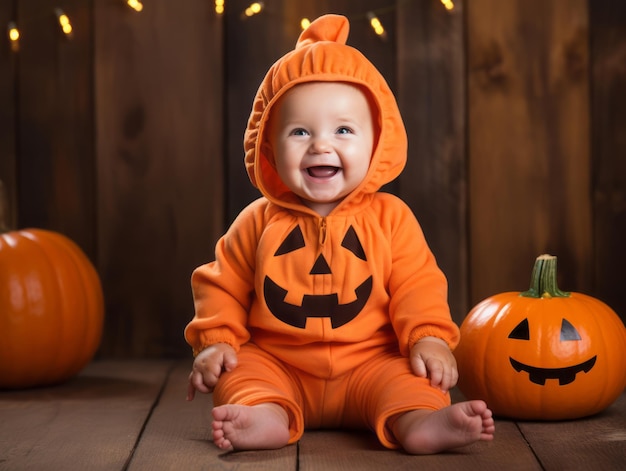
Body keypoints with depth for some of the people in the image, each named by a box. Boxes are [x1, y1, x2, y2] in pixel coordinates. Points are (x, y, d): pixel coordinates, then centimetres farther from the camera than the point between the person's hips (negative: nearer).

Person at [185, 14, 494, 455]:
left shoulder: (390, 218, 0)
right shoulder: (259, 223, 3)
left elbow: (418, 285, -2)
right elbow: (223, 286, 10)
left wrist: (429, 338, -17)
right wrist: (215, 340, -3)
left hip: (369, 363, -1)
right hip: (277, 364, 1)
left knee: (407, 377, -26)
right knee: (242, 366, -24)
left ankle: (417, 421, -50)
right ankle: (267, 415, -49)